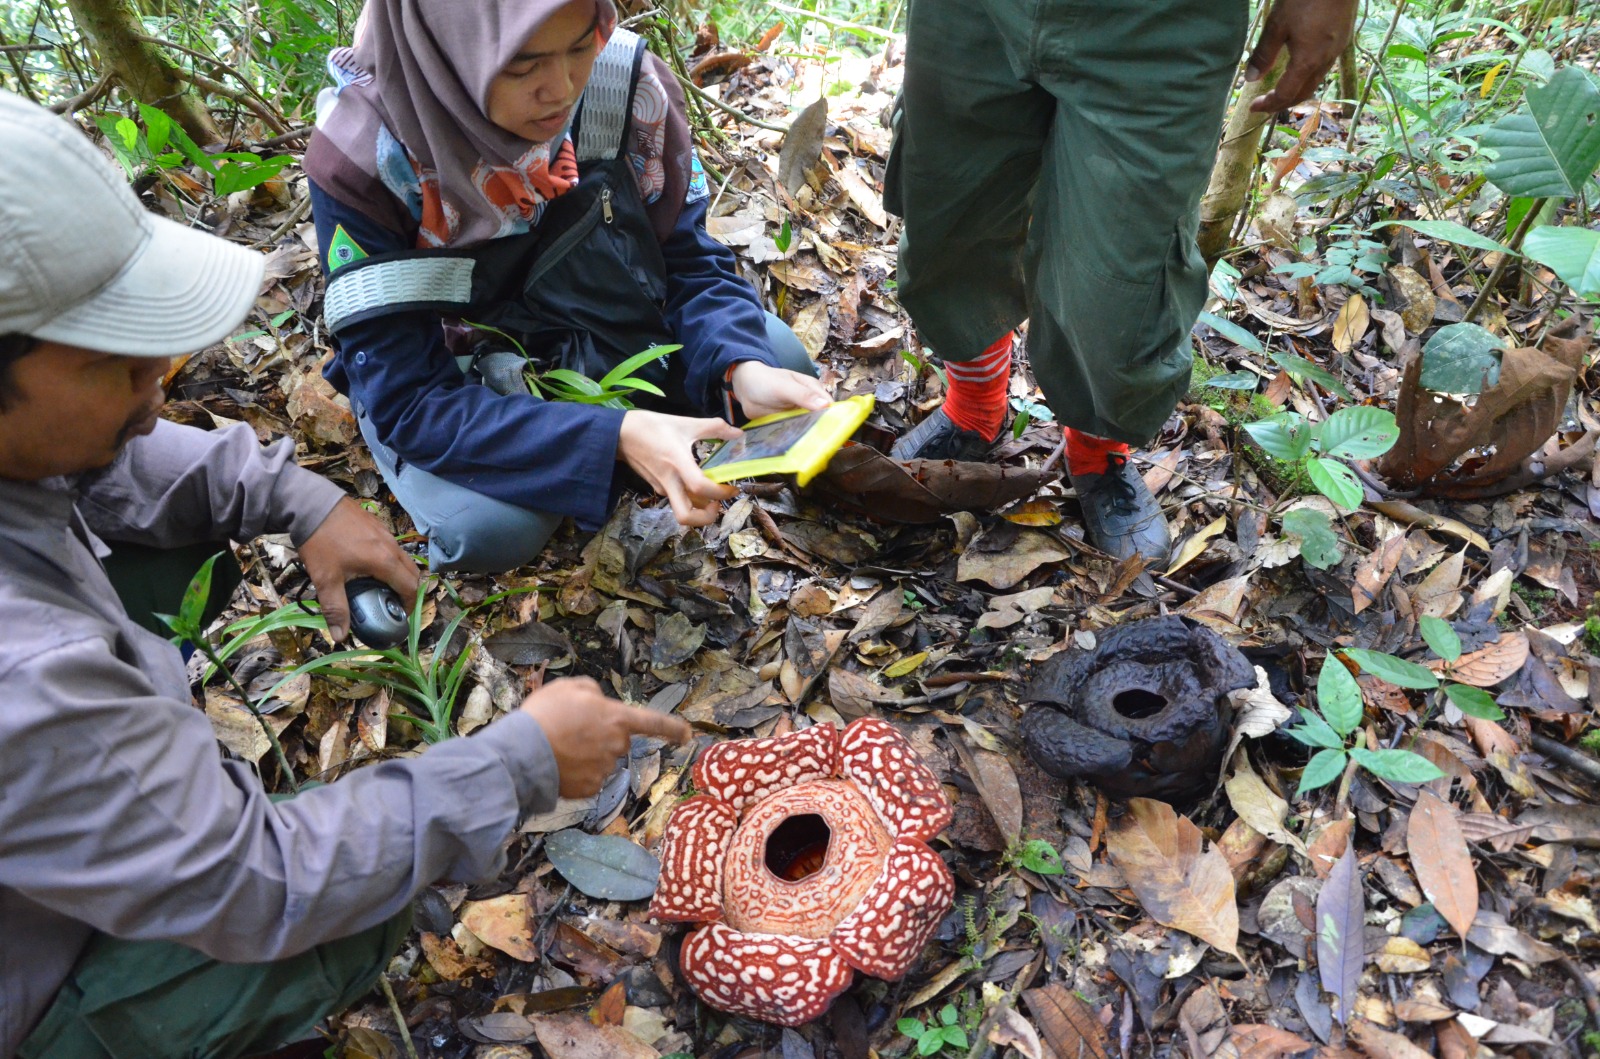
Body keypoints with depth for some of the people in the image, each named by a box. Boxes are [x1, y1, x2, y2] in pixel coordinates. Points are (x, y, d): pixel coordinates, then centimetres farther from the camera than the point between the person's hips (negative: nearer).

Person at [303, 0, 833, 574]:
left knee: (778, 357, -13)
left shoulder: (625, 80, -19)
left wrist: (743, 368, -32)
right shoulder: (362, 159, -28)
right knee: (492, 525, -32)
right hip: (448, 376, -2)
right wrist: (613, 436, -42)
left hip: (605, 328, 3)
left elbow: (689, 261, -10)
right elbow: (408, 401, -29)